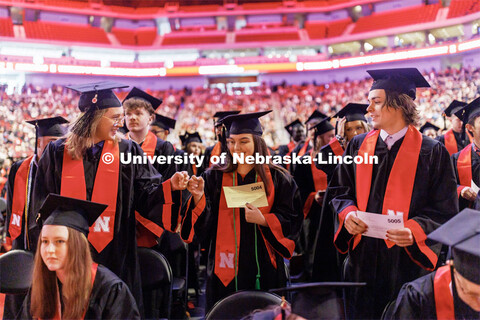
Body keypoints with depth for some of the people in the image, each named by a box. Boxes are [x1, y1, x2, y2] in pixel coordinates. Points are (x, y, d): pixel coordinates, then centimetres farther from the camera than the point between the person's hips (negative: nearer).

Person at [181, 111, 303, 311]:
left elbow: (292, 220, 0)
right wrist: (198, 197, -19)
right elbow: (204, 223, -1)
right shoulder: (215, 177, 5)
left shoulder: (277, 178, 2)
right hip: (226, 267, 1)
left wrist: (264, 220, -17)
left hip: (264, 267, 0)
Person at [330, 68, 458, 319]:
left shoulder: (431, 152, -5)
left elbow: (445, 211, -5)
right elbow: (340, 190, 13)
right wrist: (348, 212, -8)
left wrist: (415, 229, -22)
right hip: (363, 258, 3)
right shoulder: (358, 146, 6)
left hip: (407, 261, -3)